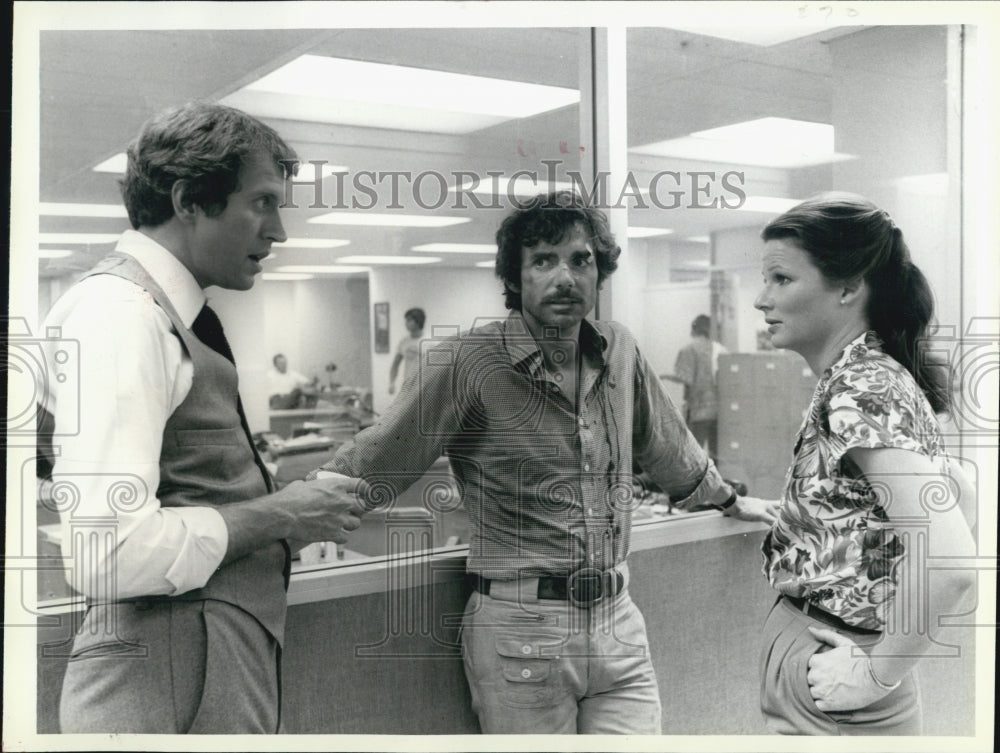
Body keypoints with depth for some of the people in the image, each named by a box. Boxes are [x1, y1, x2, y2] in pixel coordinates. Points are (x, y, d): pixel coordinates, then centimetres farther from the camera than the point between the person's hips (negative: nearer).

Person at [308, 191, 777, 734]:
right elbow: (369, 464, -11)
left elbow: (665, 445, 22)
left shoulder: (620, 353, 5)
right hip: (521, 629, -4)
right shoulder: (465, 363, -12)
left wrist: (729, 501, 33)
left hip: (617, 622, 5)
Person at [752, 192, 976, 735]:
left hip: (824, 671, -9)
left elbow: (949, 560, -31)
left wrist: (878, 674, -20)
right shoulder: (865, 375, 5)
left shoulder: (863, 390, -22)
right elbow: (955, 486, 17)